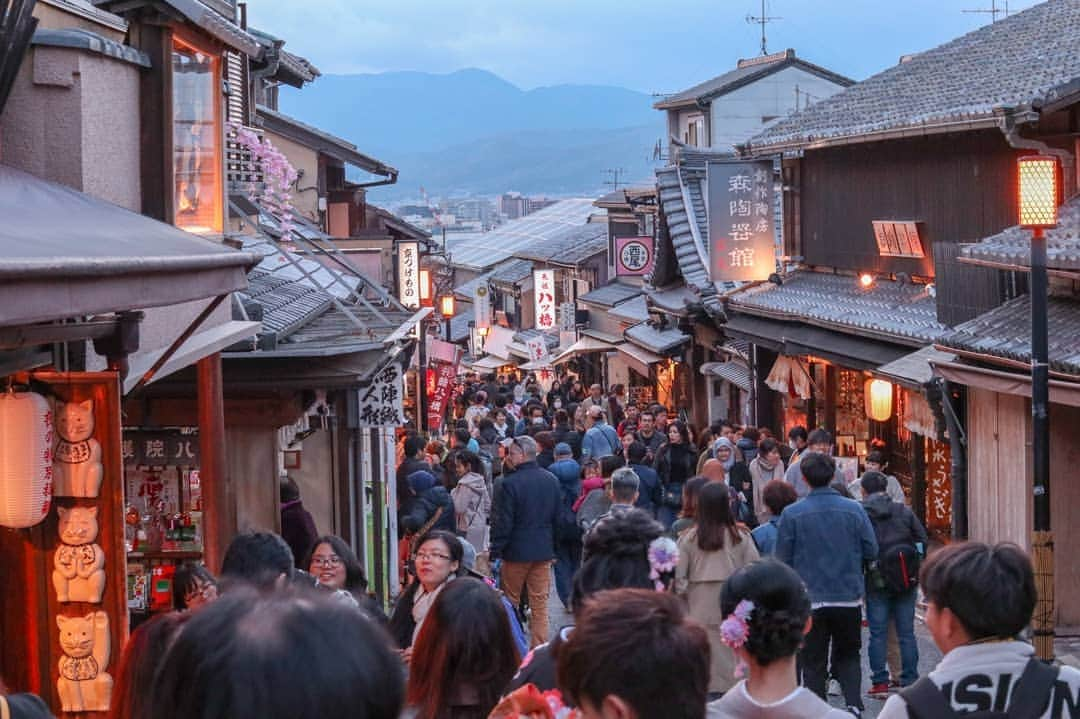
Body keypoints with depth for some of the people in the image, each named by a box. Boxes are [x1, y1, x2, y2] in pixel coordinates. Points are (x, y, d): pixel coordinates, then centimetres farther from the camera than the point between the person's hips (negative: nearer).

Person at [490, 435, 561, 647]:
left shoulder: (510, 483, -16)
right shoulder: (551, 480, 3)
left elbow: (503, 523, -15)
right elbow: (557, 518, 11)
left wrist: (495, 553, -8)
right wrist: (552, 547, 20)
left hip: (517, 551, -5)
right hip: (544, 551, 5)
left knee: (510, 603, 9)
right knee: (540, 604, 8)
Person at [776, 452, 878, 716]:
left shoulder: (791, 514, -9)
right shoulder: (854, 510, -5)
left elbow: (783, 560, -6)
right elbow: (871, 551, 0)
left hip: (810, 599, -2)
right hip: (849, 598, 2)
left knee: (813, 663, 9)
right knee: (848, 656, 17)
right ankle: (853, 703, -2)